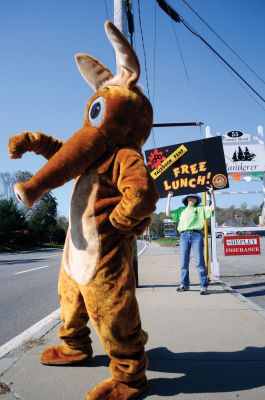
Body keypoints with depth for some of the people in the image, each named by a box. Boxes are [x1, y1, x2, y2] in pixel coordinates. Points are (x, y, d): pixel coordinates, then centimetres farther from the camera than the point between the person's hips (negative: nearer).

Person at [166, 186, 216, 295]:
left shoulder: (201, 209, 17)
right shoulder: (181, 210, 20)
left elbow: (213, 208, 5)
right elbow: (168, 214, 12)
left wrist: (212, 194, 1)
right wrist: (169, 198, 13)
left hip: (196, 235, -2)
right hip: (184, 236, 2)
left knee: (200, 262, -7)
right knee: (184, 262, 4)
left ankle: (204, 287, -6)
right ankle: (184, 284, 14)